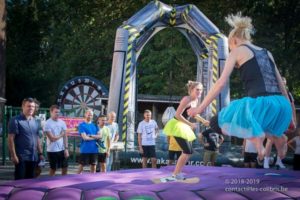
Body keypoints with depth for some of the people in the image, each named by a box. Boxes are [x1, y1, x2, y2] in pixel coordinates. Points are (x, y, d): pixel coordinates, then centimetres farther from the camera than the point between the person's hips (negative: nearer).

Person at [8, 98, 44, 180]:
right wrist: (13, 155, -16)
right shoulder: (16, 120, -7)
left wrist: (40, 153, 14)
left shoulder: (35, 122, 13)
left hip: (33, 157, 6)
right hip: (21, 157, -6)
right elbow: (11, 138, -11)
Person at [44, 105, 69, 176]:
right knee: (53, 169, 6)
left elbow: (65, 136, 5)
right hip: (52, 150, -5)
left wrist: (66, 148, -2)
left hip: (62, 149, 5)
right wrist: (61, 135, -1)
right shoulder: (47, 123, -11)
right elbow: (52, 138, -15)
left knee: (65, 168, 10)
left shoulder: (62, 122, 5)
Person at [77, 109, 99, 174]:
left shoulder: (95, 125, 11)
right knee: (82, 165, 1)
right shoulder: (82, 125, -5)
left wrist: (91, 135, -12)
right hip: (85, 149, -5)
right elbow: (85, 137, -13)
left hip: (94, 149, 5)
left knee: (93, 165, 10)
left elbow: (99, 136, 2)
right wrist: (95, 137, -2)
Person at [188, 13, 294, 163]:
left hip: (261, 104, -7)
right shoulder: (267, 53, 24)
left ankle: (255, 135, -8)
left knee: (216, 123, 7)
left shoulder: (238, 50, 8)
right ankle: (275, 135, 15)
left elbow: (221, 83, 0)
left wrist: (200, 108, 3)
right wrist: (289, 113, 31)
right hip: (282, 106, 7)